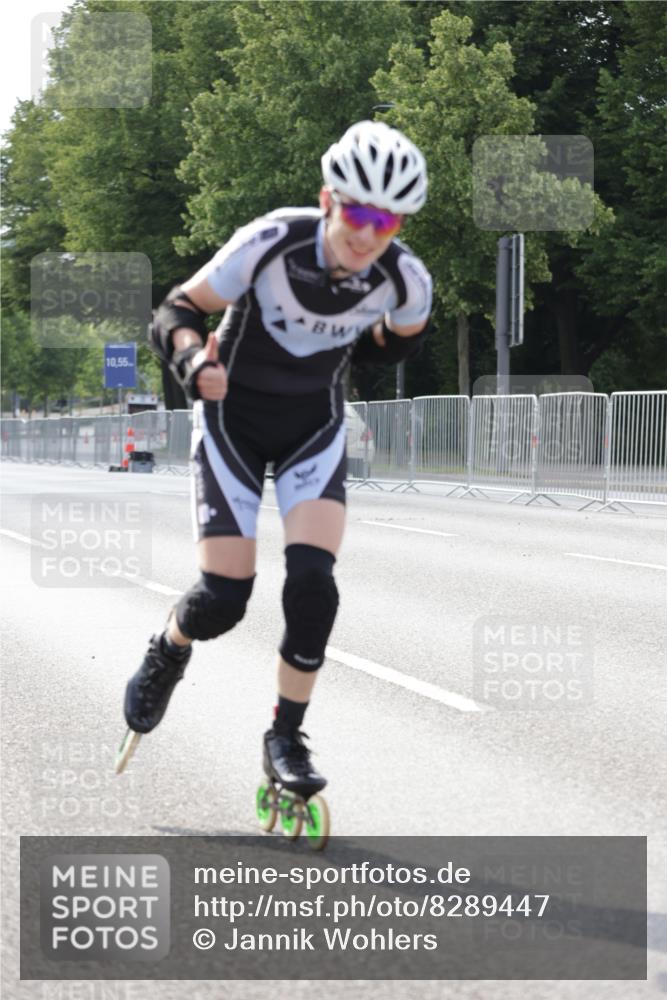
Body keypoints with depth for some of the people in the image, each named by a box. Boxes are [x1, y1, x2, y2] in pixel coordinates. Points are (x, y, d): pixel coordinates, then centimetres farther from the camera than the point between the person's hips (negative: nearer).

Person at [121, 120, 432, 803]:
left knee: (312, 582, -18)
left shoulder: (406, 280, -19)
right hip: (233, 417, -2)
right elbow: (174, 314, -20)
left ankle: (286, 739, 1)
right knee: (223, 599, -9)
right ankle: (166, 654, 28)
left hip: (314, 427, 2)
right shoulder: (271, 243, -28)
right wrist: (196, 364, -38)